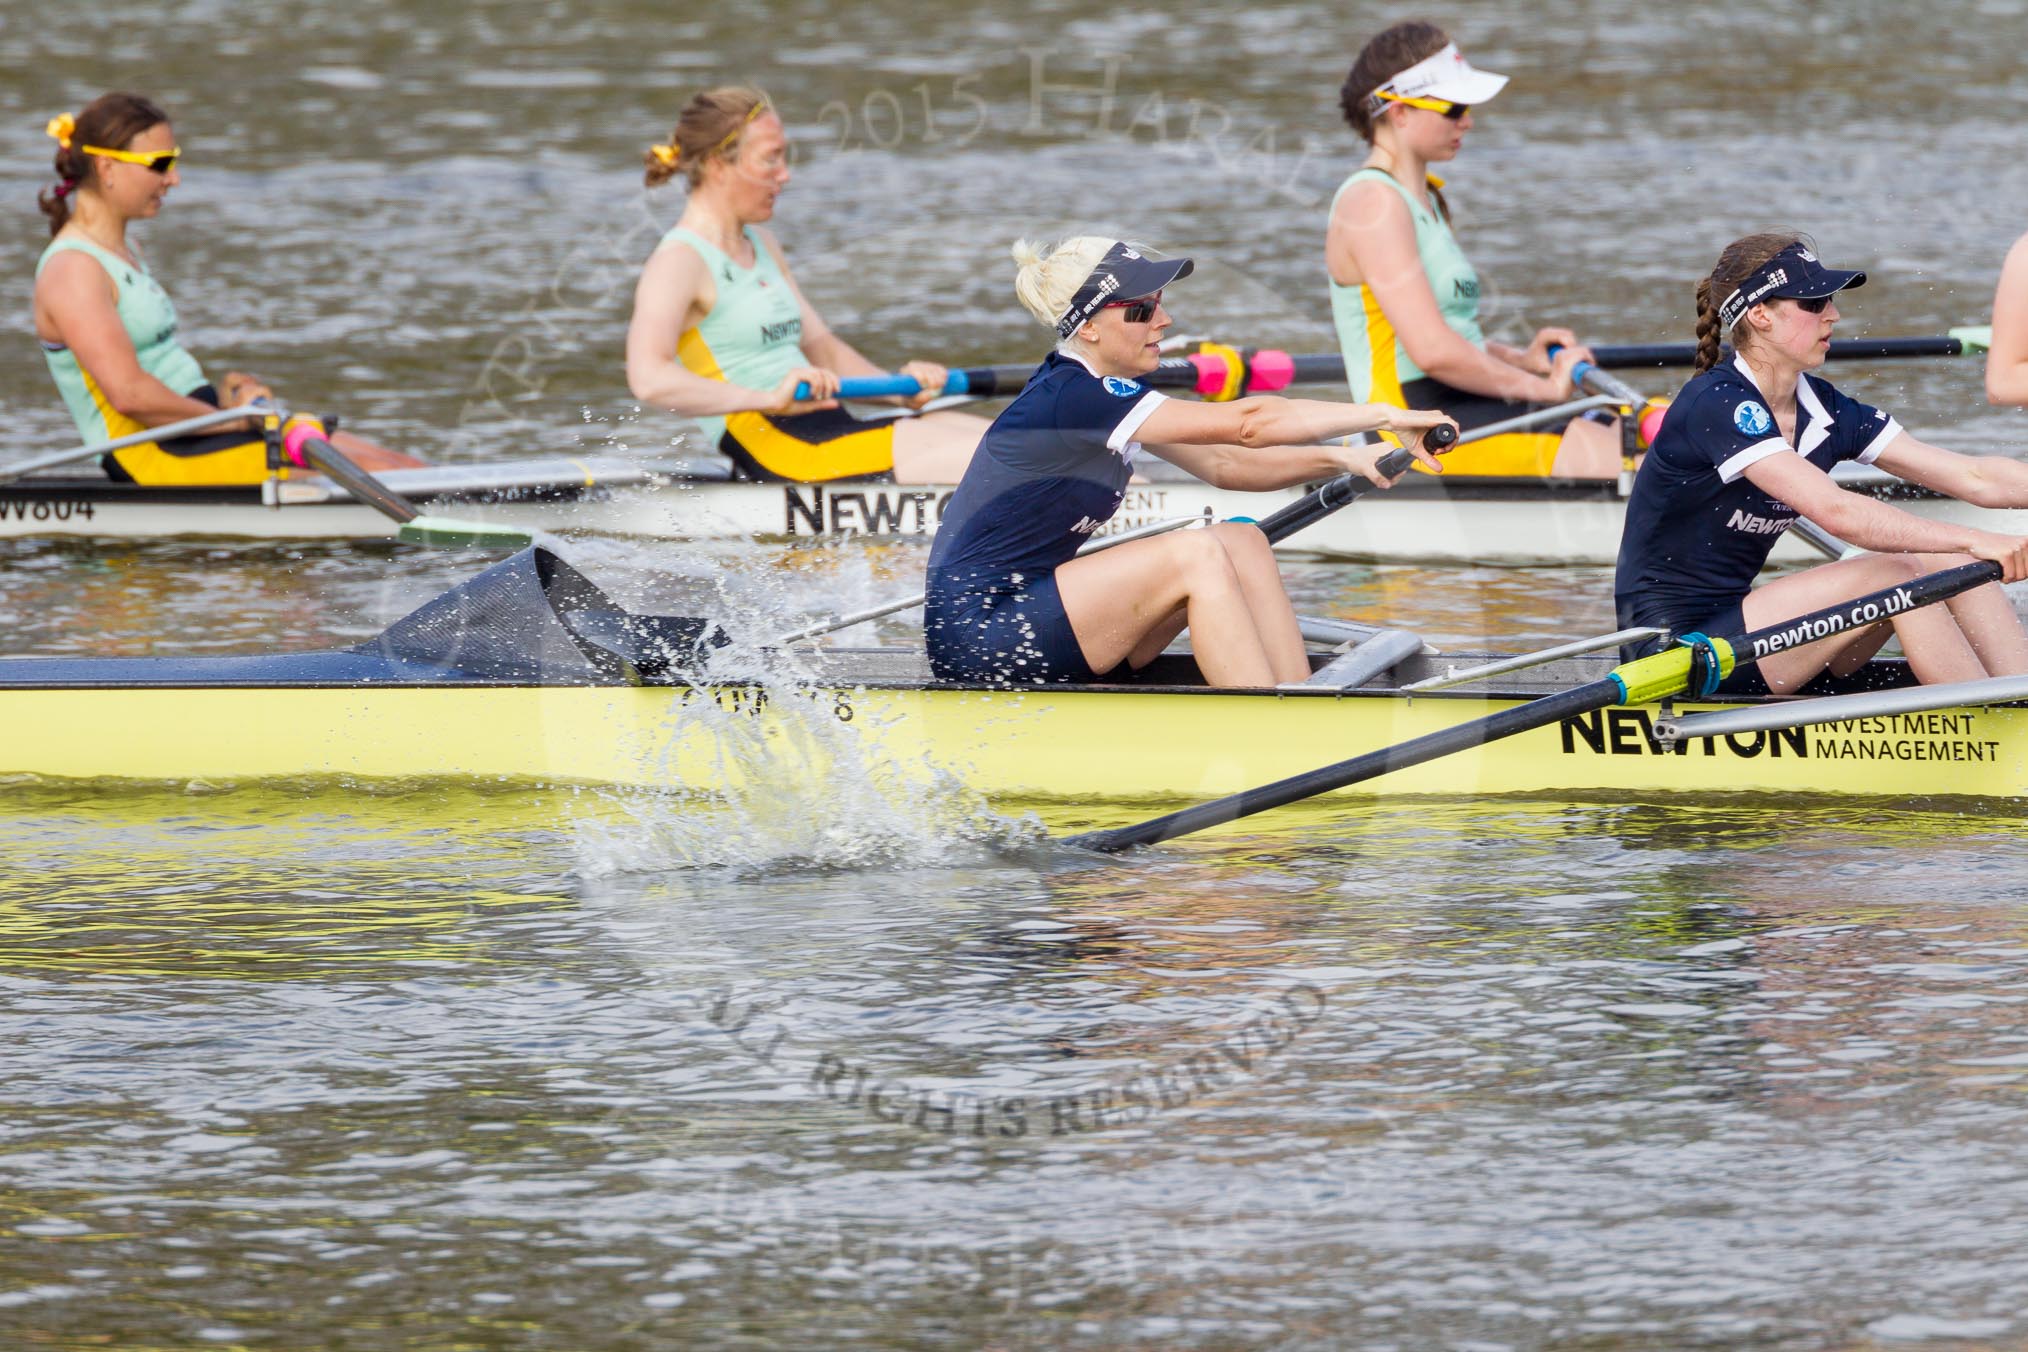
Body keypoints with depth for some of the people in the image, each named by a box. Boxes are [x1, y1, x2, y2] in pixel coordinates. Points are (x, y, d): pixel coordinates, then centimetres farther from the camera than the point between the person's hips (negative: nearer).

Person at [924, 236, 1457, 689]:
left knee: (1242, 543, 0)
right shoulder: (1072, 398, -19)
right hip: (975, 634, -10)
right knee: (1198, 555, -22)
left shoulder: (1095, 394, 12)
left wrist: (1343, 459, -2)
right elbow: (1246, 423, -22)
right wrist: (1383, 416, -19)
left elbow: (1223, 464, 12)